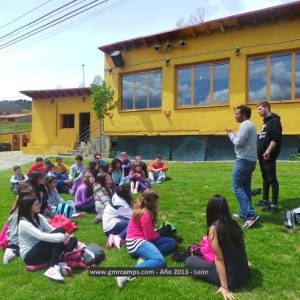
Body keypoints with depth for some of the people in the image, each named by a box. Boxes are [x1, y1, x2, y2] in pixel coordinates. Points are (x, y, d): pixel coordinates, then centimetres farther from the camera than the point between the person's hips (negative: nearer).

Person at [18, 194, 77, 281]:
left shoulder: (38, 217, 7)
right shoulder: (24, 223, -18)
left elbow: (51, 229, 0)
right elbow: (41, 236, -30)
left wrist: (65, 236, -17)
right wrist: (62, 237, -33)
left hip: (41, 250, 7)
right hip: (29, 256, -7)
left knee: (72, 240, -12)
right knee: (60, 231, -27)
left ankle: (56, 265, -29)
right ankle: (53, 268, -34)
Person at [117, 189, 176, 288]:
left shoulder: (141, 209, 10)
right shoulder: (145, 214, -19)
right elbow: (150, 236, -13)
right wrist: (159, 234, 4)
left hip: (143, 239, 10)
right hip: (136, 242, -10)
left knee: (172, 242, 4)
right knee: (160, 261, -33)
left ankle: (144, 257, -11)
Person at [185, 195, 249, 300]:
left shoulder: (214, 228, -20)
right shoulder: (233, 223, 0)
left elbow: (219, 259, -18)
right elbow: (236, 253, 10)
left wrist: (224, 287, -13)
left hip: (231, 279, -7)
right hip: (244, 273, 7)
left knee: (189, 261, 3)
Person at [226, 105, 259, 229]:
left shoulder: (245, 125, -14)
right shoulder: (250, 125, 18)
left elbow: (239, 142, -20)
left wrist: (230, 134, -4)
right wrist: (233, 135, 9)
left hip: (244, 160, -11)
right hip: (250, 160, 11)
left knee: (237, 187, -9)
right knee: (245, 187, 14)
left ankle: (251, 215, -12)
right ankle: (244, 213, 22)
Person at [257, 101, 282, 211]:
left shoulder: (274, 120, -10)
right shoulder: (266, 121, 19)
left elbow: (276, 138, -20)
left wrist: (268, 151, -26)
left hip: (269, 155, -10)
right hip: (262, 155, 10)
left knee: (272, 179, -4)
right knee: (265, 178, 15)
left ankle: (274, 204, 2)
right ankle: (265, 200, 25)